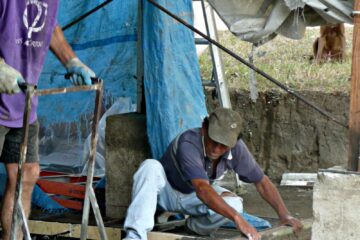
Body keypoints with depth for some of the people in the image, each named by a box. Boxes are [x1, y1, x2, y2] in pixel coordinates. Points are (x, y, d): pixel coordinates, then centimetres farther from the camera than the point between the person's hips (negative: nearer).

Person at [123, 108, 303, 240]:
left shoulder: (236, 148, -21)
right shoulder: (188, 144, -38)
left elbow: (262, 182, -8)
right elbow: (202, 189, -51)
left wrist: (284, 215, -18)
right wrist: (238, 219, -59)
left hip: (193, 198, 4)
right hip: (167, 191, -4)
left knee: (234, 204, -28)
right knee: (150, 167, -38)